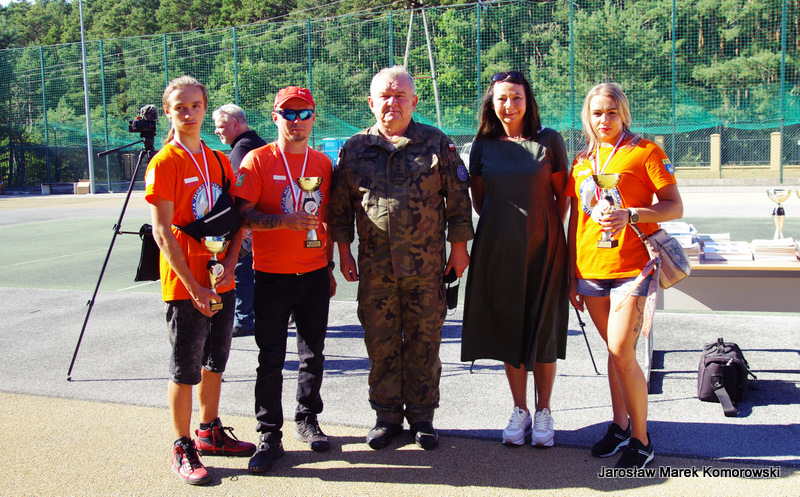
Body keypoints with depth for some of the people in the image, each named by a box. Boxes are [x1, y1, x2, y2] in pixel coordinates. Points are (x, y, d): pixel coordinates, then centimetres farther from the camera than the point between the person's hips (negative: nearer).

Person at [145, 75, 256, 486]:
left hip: (222, 282, 6)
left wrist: (229, 265, -6)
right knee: (185, 370, 3)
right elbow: (162, 232, -14)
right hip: (186, 286, -6)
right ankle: (183, 449, 16)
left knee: (215, 362, 16)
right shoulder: (163, 163, -9)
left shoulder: (219, 161, 10)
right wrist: (194, 287, -17)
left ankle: (210, 432, 32)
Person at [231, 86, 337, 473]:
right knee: (270, 360, 1)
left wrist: (329, 266, 13)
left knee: (313, 354, 13)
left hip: (314, 275, 4)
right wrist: (285, 221, -25)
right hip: (271, 277, -4)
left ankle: (307, 421, 29)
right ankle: (270, 437, 11)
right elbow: (243, 215, -11)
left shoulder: (323, 163, 8)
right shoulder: (257, 161, -4)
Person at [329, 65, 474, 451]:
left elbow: (458, 198, 5)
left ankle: (421, 415, 21)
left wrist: (459, 248, 2)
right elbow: (340, 205, 11)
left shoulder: (436, 144, 3)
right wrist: (343, 252, 6)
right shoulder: (355, 148, 7)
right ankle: (387, 415, 22)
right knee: (381, 342, 7)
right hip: (375, 266, 2)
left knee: (424, 342, 6)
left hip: (426, 264, -1)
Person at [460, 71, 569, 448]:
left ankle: (543, 412, 18)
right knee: (508, 326, 7)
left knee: (543, 328, 3)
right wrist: (506, 224, 10)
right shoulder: (483, 145, 5)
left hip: (542, 246, -2)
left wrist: (547, 230, 3)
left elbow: (562, 194, 6)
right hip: (498, 247, 2)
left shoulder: (549, 141, -1)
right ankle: (520, 410, 21)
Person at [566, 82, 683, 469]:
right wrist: (571, 276, 14)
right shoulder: (582, 161, 14)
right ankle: (619, 424, 28)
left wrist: (630, 215, -22)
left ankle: (641, 439, 7)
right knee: (615, 351, 14)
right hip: (590, 270, 5)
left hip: (631, 266, -5)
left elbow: (674, 207, -5)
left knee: (622, 353, -9)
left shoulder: (645, 151, 0)